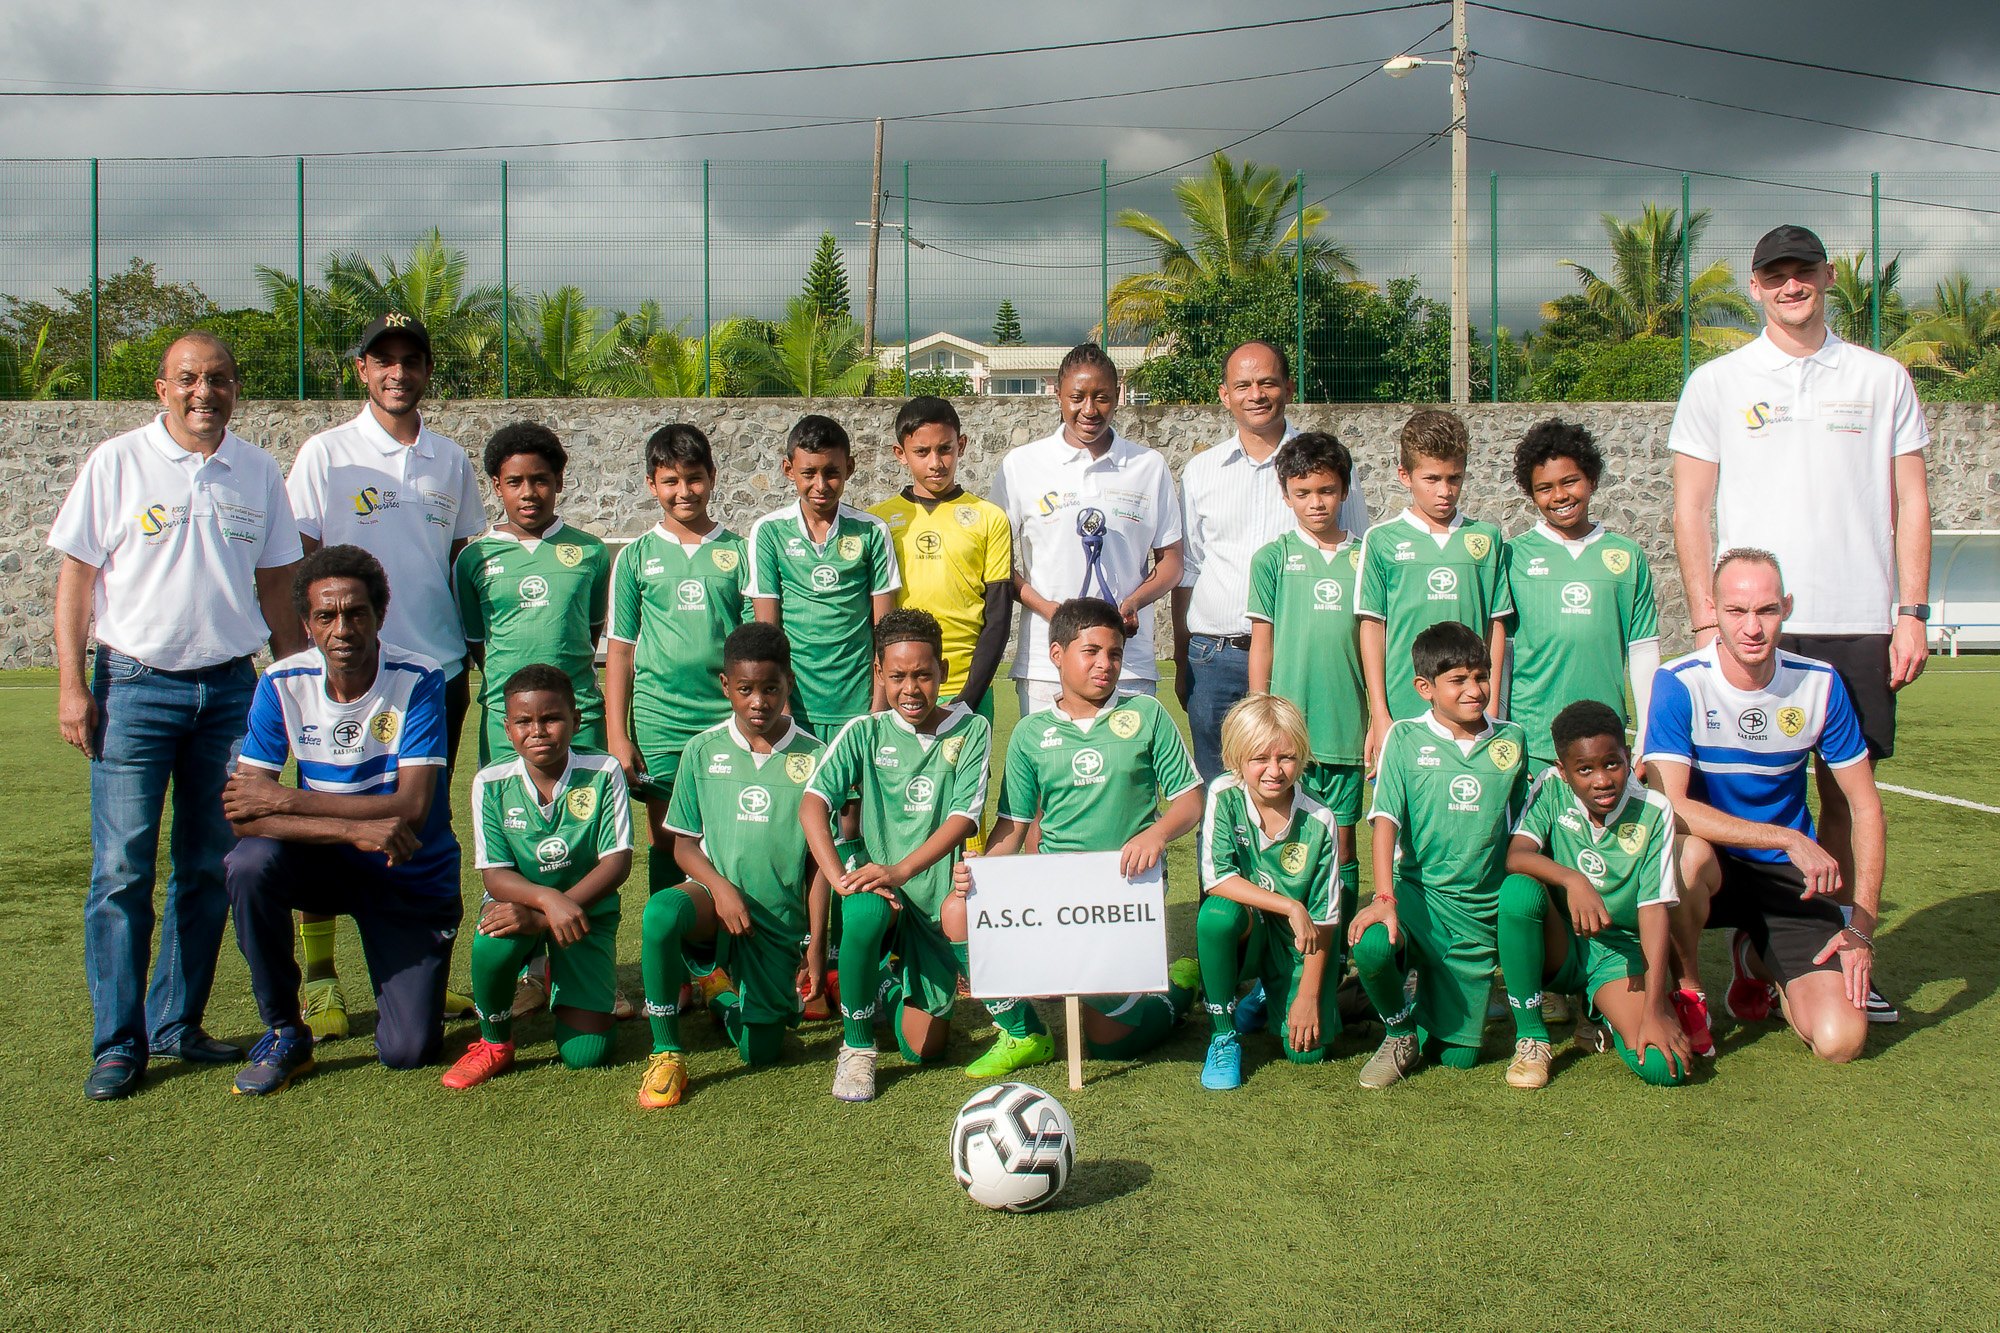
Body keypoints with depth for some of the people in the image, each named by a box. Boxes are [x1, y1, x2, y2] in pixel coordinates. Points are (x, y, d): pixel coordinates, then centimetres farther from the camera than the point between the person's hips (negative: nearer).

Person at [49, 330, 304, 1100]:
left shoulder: (258, 473, 10)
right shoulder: (116, 464, 1)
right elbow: (77, 576, 0)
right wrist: (71, 683, -7)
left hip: (230, 689, 4)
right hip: (135, 684, -3)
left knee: (209, 869, 7)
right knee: (122, 870, -5)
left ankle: (177, 1024, 19)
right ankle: (117, 1043, 4)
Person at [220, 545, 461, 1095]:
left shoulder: (419, 682, -18)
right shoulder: (282, 685, -12)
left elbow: (411, 806, -25)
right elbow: (242, 816, -19)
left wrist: (285, 800, -24)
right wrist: (354, 828, -34)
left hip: (413, 879, -2)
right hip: (330, 865, 2)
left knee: (408, 1052, -12)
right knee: (250, 864, -31)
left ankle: (420, 982, 26)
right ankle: (284, 1032, -10)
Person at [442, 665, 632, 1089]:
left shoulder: (604, 773, -17)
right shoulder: (491, 783, -13)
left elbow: (617, 862, -19)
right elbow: (495, 876, -14)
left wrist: (539, 919, -28)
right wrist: (549, 898, -37)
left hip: (586, 911, 0)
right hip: (518, 903, 0)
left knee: (585, 1054, -9)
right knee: (492, 944, -37)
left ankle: (558, 980, 27)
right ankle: (495, 1044, -6)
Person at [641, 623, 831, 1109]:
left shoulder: (812, 757, -3)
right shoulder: (703, 750, -1)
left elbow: (819, 859, -1)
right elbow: (684, 843, 3)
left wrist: (816, 945, -3)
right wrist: (720, 887, -17)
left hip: (781, 920, 0)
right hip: (714, 894, 0)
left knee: (759, 1051, 0)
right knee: (660, 912, -36)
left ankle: (722, 989, 35)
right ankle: (666, 1051, -15)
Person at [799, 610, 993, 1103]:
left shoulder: (971, 731, -3)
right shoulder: (864, 732, -1)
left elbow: (964, 817, -12)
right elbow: (813, 802, -12)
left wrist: (901, 869, -26)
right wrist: (838, 876, -29)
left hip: (940, 898, 0)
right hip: (880, 889, 0)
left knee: (923, 1048, -3)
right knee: (864, 914, -38)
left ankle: (891, 989, 34)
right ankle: (856, 1047, -14)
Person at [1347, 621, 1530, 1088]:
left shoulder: (1511, 741, 5)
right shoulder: (1406, 738, -4)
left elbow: (1519, 826, 13)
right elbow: (1386, 819, -13)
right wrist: (1384, 897, -25)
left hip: (1481, 909, 2)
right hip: (1418, 890, -2)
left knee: (1457, 1055, 0)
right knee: (1370, 946, -36)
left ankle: (1435, 1001, 36)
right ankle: (1400, 1029, -3)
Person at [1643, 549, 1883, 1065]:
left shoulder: (1819, 684, -6)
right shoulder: (1680, 684, -16)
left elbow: (1865, 806, 0)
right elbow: (1670, 806, -25)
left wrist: (1862, 927, -6)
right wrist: (1789, 839, -31)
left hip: (1789, 877, 3)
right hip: (1707, 870, -2)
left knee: (1840, 1040, -15)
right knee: (1691, 852, -40)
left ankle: (1757, 959, 19)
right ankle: (1685, 989, -10)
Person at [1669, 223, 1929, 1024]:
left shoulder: (1881, 380, 10)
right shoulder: (1716, 383, 7)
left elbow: (1910, 501, 9)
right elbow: (1690, 508, 4)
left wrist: (1912, 611, 0)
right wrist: (1706, 620, -5)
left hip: (1859, 624, 1)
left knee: (1849, 791, 3)